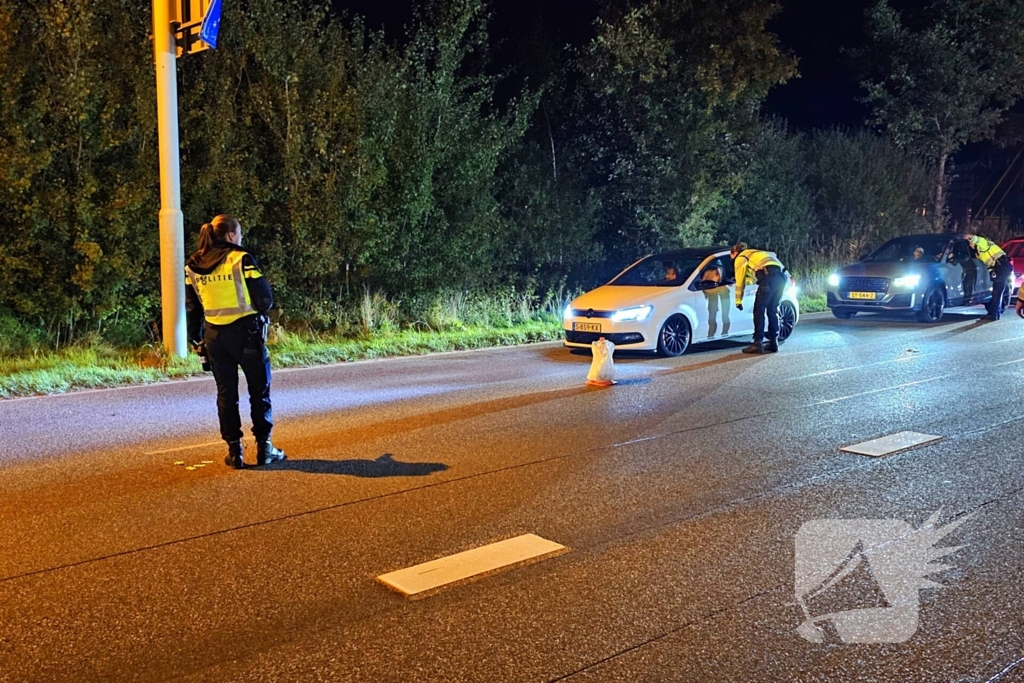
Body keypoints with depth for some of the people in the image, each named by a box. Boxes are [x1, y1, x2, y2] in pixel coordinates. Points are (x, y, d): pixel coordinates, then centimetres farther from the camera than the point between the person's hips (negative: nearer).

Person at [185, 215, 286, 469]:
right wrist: (260, 311, 12)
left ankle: (235, 451, 14)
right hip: (246, 331, -5)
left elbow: (192, 306, 11)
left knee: (226, 392, 12)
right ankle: (264, 446, 12)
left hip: (215, 334, 5)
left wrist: (195, 338, 19)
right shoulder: (241, 259, -11)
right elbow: (265, 299, -10)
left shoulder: (193, 265, 6)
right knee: (259, 390, 9)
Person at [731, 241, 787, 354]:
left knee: (759, 310, -4)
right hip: (781, 275, 8)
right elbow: (755, 278, 40)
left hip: (769, 276, -8)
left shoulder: (740, 258, 14)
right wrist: (742, 280, 54)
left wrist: (738, 301, 16)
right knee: (772, 310, 14)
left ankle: (758, 343, -10)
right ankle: (774, 343, 14)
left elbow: (740, 282, 10)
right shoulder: (753, 254, 37)